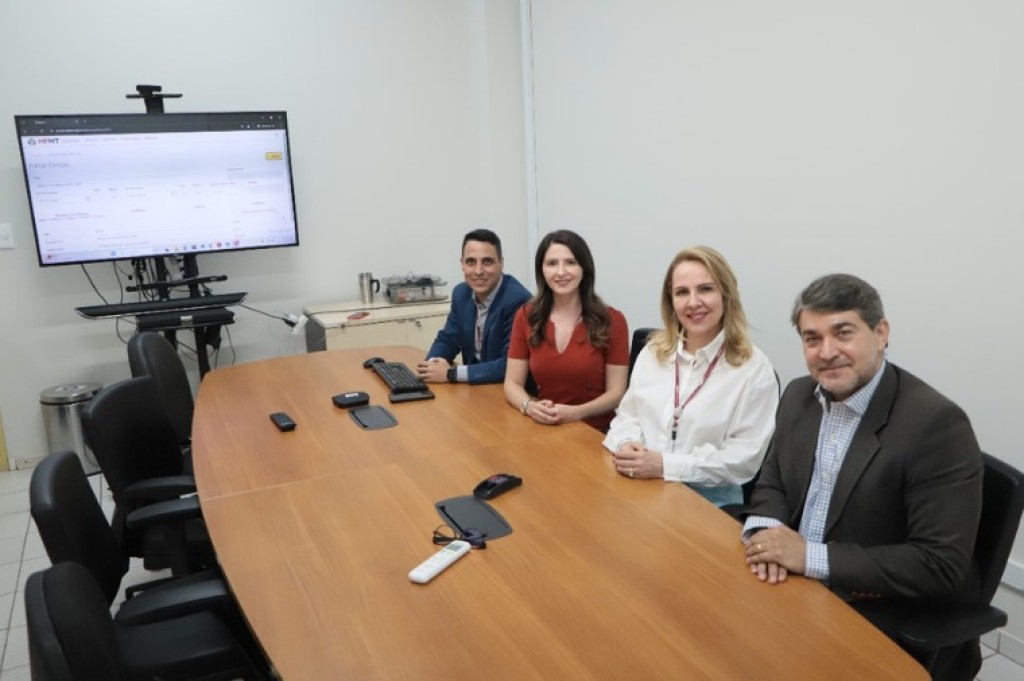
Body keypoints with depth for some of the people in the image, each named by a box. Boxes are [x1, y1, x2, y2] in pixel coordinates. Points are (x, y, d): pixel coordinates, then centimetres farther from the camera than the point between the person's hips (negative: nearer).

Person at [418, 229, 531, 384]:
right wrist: (433, 363, -11)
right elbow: (447, 339, 10)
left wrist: (451, 373, -22)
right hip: (474, 387, 6)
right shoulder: (461, 293, 1)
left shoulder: (518, 301, -20)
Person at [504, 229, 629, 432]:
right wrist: (530, 406, -16)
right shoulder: (526, 317, 6)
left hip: (596, 432, -3)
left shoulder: (611, 320, -1)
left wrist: (575, 413, -19)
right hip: (543, 428, 3)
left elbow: (616, 392, -3)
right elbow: (512, 383, 5)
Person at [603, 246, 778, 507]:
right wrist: (627, 444, -10)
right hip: (639, 487, 3)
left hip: (708, 503, -3)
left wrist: (666, 465, -19)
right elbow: (628, 415, 13)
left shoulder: (754, 368, -6)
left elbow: (744, 458, -10)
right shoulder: (653, 352, 8)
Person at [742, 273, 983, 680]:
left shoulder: (937, 423, -20)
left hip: (882, 626, -6)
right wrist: (765, 531, -13)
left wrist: (813, 556, -24)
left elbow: (942, 566, -22)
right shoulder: (800, 395, 1)